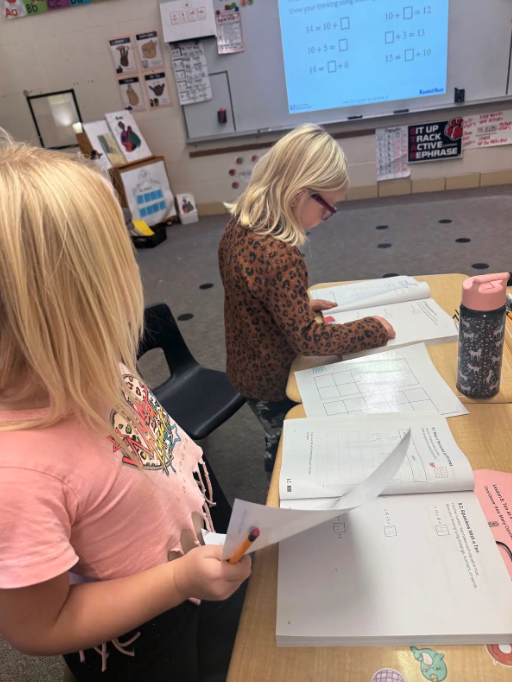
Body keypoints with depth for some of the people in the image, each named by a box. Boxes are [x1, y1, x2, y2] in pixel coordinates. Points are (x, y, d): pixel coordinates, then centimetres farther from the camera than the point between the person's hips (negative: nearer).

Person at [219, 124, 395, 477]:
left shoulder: (238, 226, -7)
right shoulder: (282, 257, -35)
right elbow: (307, 339, -27)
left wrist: (301, 304, 7)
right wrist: (373, 328, -17)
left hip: (247, 367, 8)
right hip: (275, 380, -8)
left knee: (279, 443, 29)